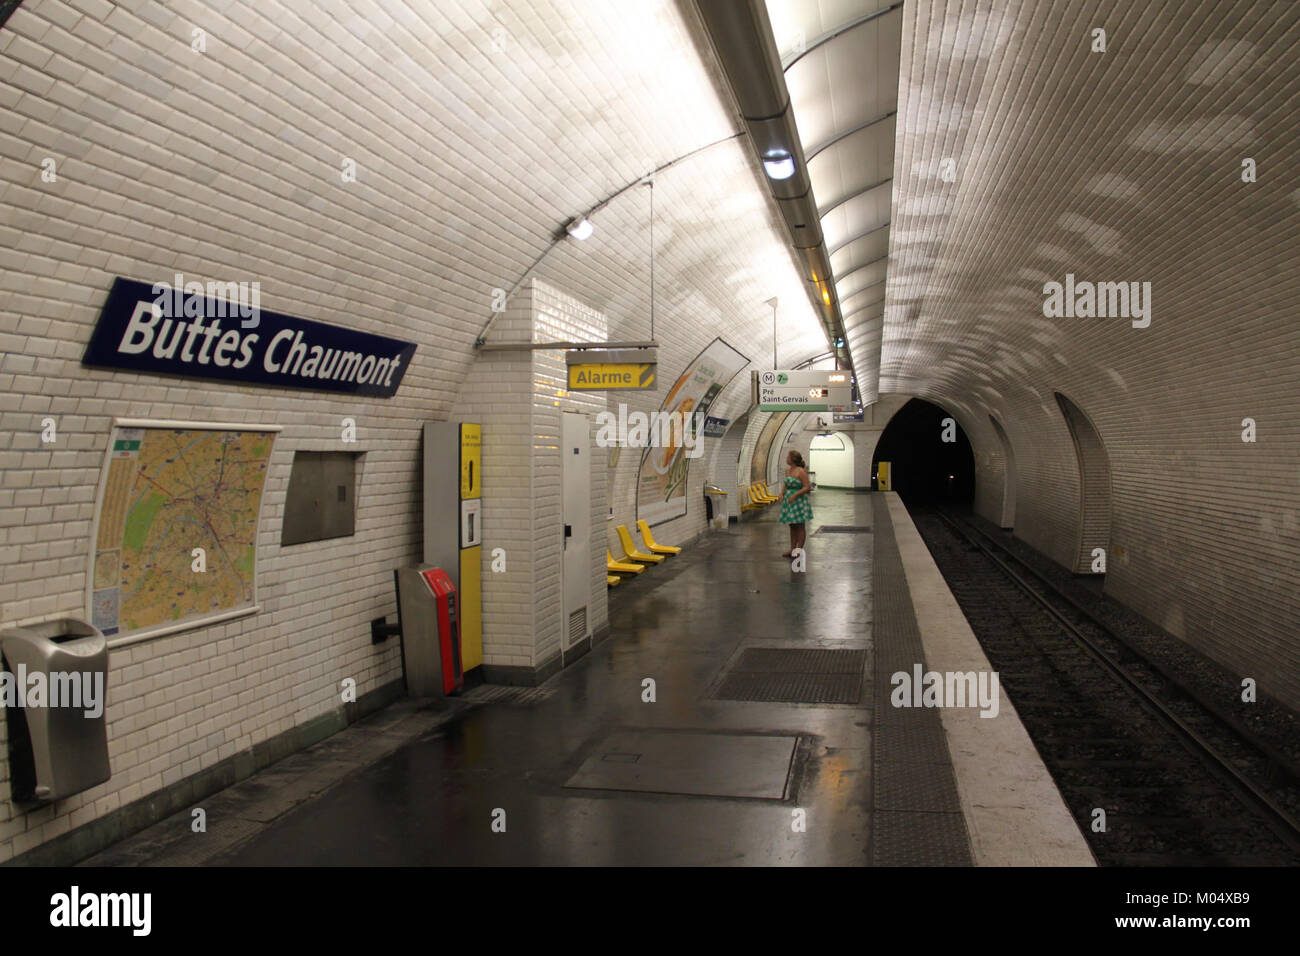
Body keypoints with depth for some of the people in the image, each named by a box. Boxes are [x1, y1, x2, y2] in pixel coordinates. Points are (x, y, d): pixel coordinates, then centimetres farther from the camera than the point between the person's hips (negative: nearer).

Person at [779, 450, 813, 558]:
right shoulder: (787, 471, 10)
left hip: (799, 501, -8)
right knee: (792, 526, 12)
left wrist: (795, 495, -22)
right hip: (789, 501, 8)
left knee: (800, 526, 0)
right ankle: (792, 549, 19)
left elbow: (807, 487, -16)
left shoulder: (801, 472, -14)